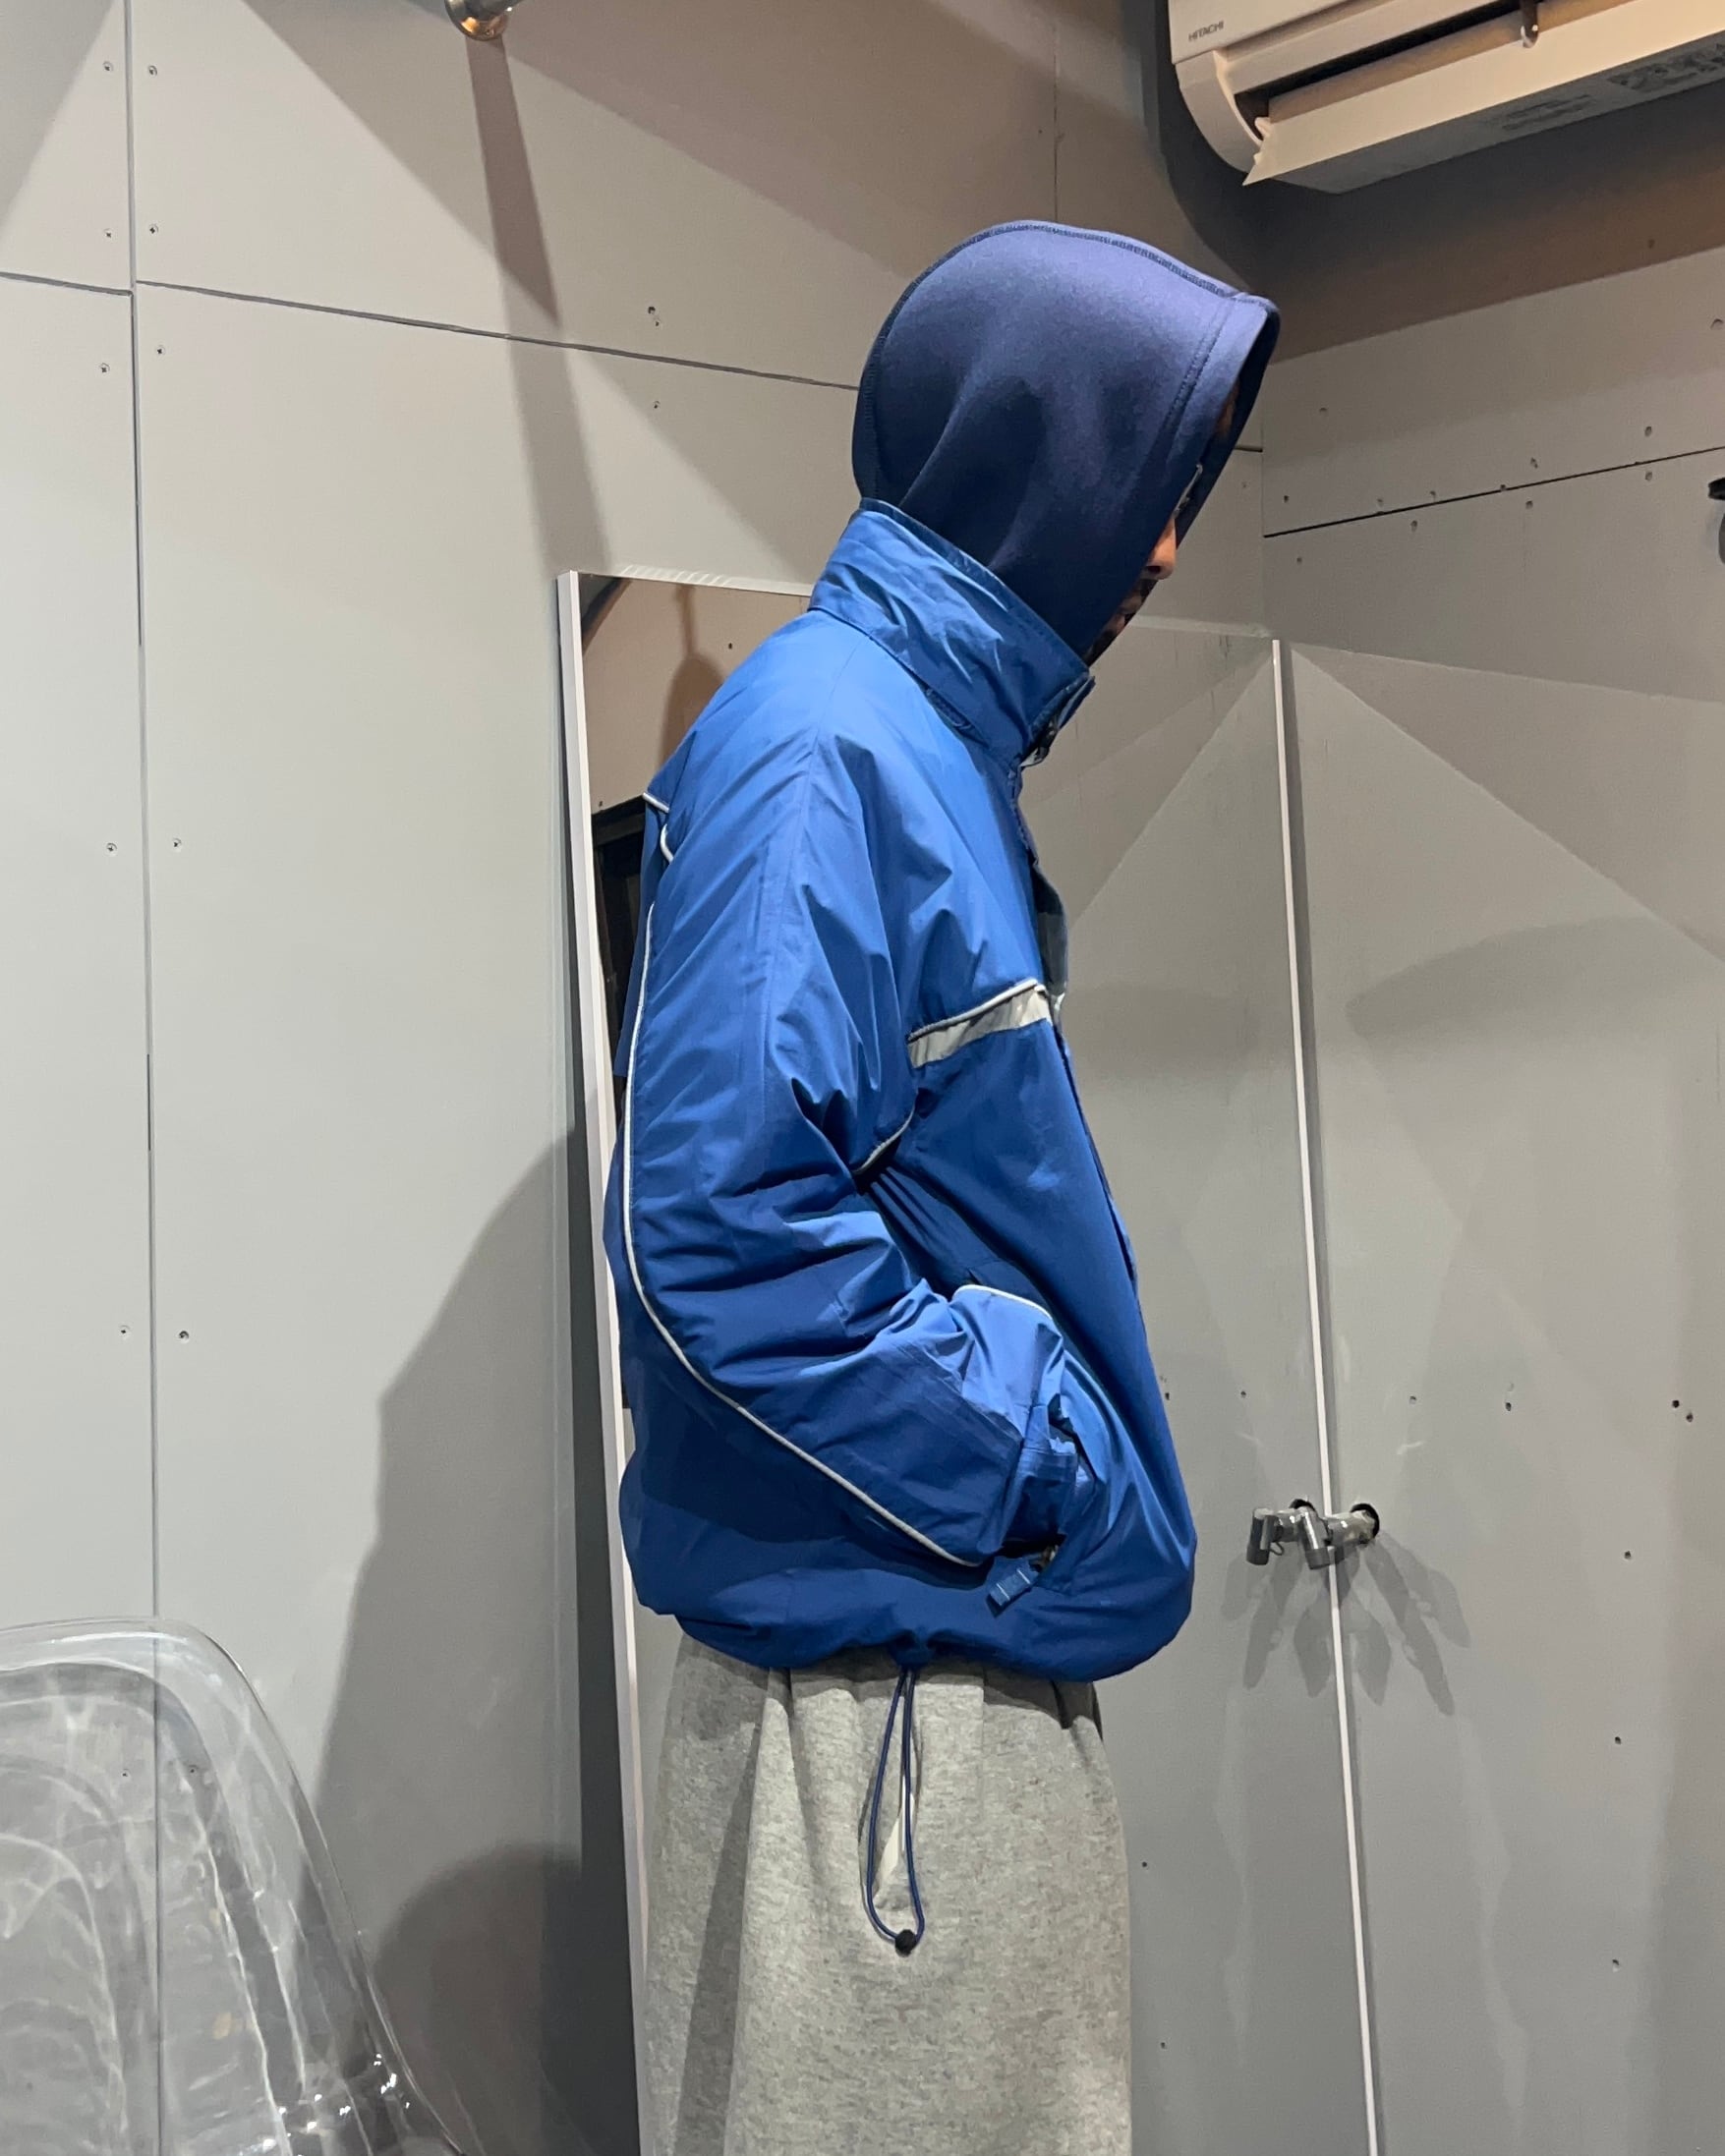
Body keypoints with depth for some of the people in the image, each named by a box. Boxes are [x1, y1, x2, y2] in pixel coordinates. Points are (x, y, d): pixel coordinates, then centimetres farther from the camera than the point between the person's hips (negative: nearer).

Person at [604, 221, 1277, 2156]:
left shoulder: (934, 740, 13)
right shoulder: (818, 740, -16)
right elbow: (713, 1225, -26)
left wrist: (1077, 1464, 10)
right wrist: (1050, 1470, -16)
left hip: (975, 1646, 9)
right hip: (876, 1657, -9)